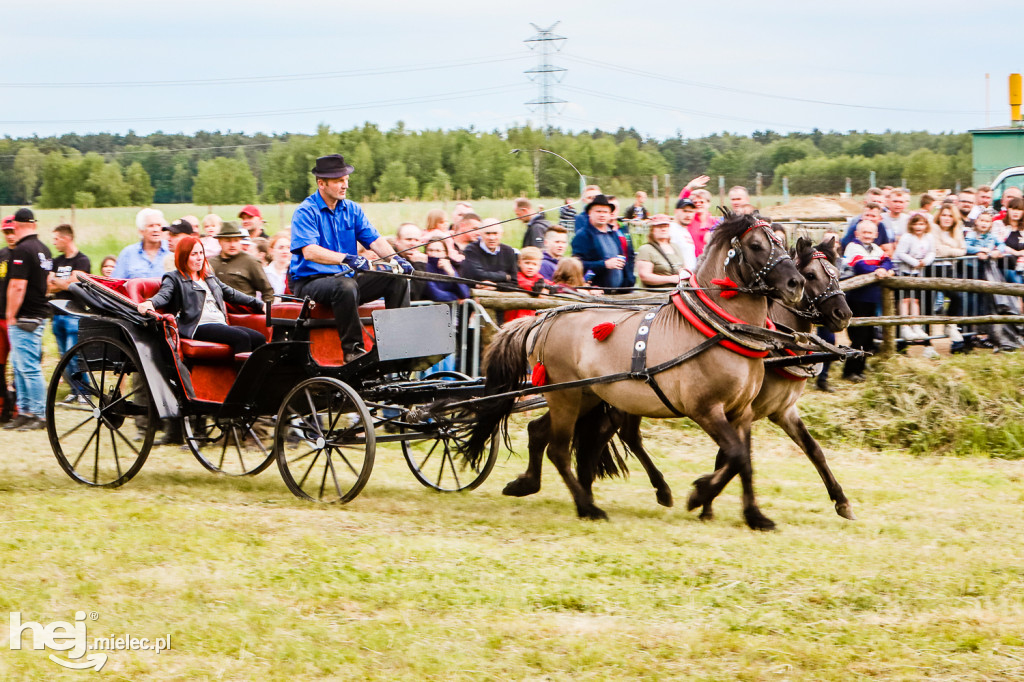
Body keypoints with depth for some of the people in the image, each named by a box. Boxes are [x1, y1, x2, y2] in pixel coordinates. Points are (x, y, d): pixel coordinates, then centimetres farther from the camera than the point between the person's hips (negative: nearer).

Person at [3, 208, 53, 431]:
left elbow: (17, 287, -20)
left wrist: (11, 315, -13)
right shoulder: (44, 250, 12)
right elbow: (49, 283, 22)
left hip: (24, 319, -10)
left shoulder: (21, 251, -16)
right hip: (40, 315, 10)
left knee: (29, 368, -6)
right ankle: (24, 412, 19)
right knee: (20, 366, 15)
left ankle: (39, 415, -5)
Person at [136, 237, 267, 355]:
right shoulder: (174, 278, 8)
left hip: (221, 325, 8)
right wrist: (151, 303, -34)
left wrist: (259, 305, 33)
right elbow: (164, 295, -10)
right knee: (242, 338, -29)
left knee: (259, 339, -14)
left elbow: (231, 294, 36)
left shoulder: (210, 277, 30)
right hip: (198, 328, -8)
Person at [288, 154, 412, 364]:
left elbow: (375, 240, 3)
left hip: (347, 277, 7)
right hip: (310, 281, -7)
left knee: (397, 280, -9)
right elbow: (310, 252, -24)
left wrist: (395, 258, -18)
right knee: (345, 286, -38)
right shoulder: (306, 212, -10)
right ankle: (352, 349, -30)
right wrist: (346, 258, -38)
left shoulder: (351, 209, 11)